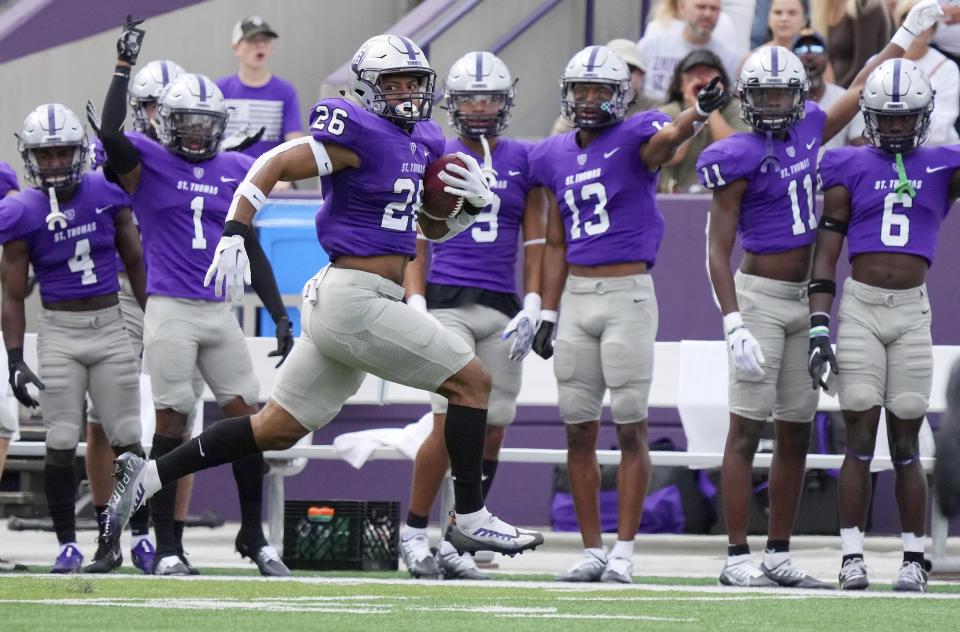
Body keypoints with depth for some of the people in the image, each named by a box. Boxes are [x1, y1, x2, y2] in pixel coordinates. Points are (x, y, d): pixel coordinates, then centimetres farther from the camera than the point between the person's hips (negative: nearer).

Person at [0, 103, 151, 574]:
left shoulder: (106, 195, -1)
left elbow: (136, 263, 11)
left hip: (110, 327, 2)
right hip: (59, 333, -2)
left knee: (128, 439, 2)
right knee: (61, 443, -4)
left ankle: (140, 536, 13)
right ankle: (67, 544, 5)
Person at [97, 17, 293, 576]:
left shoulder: (234, 172, 12)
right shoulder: (147, 164, -1)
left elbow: (252, 251, 16)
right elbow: (111, 133, -23)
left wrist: (281, 317, 12)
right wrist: (125, 63, -21)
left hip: (220, 312, 5)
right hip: (170, 310, -5)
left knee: (247, 418, 2)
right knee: (172, 422, -5)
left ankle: (254, 535, 15)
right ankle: (166, 546, 1)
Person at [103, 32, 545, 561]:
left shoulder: (423, 142, 16)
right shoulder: (361, 134, -12)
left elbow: (432, 227, 26)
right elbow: (273, 165, -15)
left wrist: (474, 202, 6)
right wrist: (233, 235, -24)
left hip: (337, 301, 10)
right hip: (356, 298, -10)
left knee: (278, 429, 12)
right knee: (471, 380, -4)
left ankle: (146, 476, 15)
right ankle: (470, 520, 2)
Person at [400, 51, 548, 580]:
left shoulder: (523, 161, 10)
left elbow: (535, 241, 11)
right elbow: (415, 241, 5)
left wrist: (532, 309, 0)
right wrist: (416, 308, -6)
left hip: (502, 309, 3)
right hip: (447, 302, -3)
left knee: (490, 434, 1)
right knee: (451, 425, -14)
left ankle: (455, 545, 10)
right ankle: (413, 531, 1)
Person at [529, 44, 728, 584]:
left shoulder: (633, 140, -5)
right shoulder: (555, 157, 12)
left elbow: (666, 140, -30)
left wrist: (700, 113, -52)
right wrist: (547, 314, 12)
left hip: (628, 295, -5)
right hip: (576, 297, 5)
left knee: (631, 428, -4)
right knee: (579, 431, 5)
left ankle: (625, 552, -1)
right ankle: (592, 551, 11)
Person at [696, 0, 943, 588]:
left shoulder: (808, 132, 9)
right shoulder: (739, 159, -10)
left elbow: (858, 93, 27)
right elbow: (717, 250, -11)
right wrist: (735, 325, -20)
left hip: (802, 300, 7)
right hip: (759, 296, -7)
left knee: (796, 434, 7)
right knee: (747, 429, -7)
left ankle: (779, 555, 12)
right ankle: (738, 558, -7)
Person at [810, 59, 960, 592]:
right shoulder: (850, 169, 5)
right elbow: (826, 254, 3)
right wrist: (819, 327, -4)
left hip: (912, 312, 1)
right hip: (860, 307, -1)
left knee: (906, 442, 2)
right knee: (861, 438, -4)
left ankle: (914, 559, 7)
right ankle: (853, 556, -1)